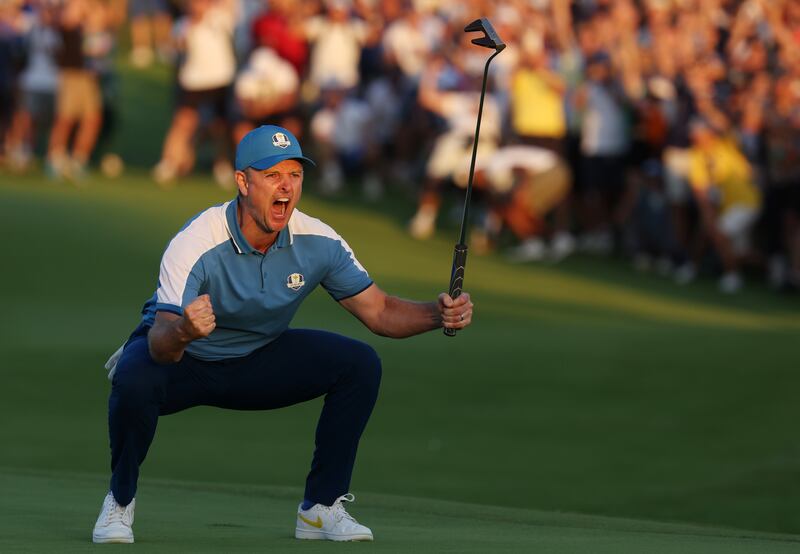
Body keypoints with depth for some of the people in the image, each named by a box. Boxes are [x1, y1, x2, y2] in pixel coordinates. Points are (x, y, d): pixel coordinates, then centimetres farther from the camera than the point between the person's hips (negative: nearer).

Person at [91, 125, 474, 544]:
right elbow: (160, 345, -39)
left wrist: (438, 314, -29)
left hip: (258, 362, 4)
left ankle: (321, 507, -4)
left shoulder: (318, 242, -16)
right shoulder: (195, 243, -31)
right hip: (182, 360, -4)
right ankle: (120, 502, -10)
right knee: (134, 380, -38)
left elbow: (378, 311, -8)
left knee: (359, 365, -14)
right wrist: (182, 332, -64)